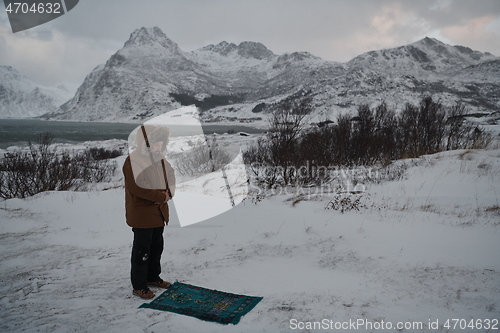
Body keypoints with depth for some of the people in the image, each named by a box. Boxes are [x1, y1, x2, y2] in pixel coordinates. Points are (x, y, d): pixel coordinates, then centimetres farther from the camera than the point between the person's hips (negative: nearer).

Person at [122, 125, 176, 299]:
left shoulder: (159, 159, 9)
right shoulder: (134, 161, -19)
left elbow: (170, 177, 14)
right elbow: (138, 187, -26)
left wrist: (168, 193, -7)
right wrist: (162, 196, -20)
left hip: (159, 212, 9)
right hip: (142, 214, -8)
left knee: (157, 246, 19)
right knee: (142, 250, 1)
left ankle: (153, 277, 36)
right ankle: (139, 285, 15)